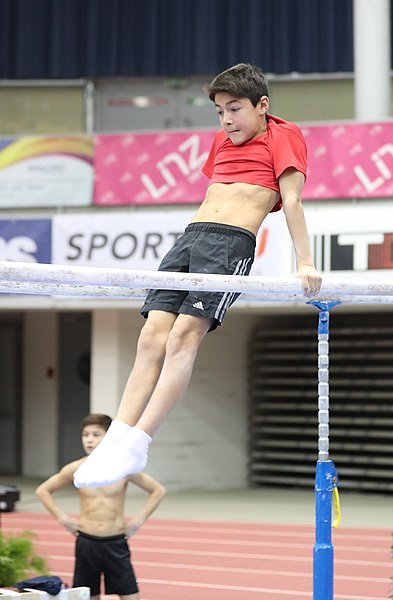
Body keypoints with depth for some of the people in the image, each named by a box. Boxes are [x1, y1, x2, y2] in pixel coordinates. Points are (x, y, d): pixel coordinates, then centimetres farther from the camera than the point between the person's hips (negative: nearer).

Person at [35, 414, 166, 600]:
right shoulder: (76, 469, -5)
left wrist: (139, 520, -2)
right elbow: (43, 491, 8)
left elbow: (158, 491, 4)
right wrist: (62, 518, 0)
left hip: (116, 543, -1)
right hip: (86, 542, 1)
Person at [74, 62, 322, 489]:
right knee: (152, 336, -9)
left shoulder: (283, 135, 7)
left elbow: (292, 201, -1)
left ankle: (136, 446, -25)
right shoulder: (222, 141, 28)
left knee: (184, 334, -21)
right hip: (189, 237, 7)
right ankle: (115, 442, -17)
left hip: (232, 242, -7)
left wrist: (305, 263, -7)